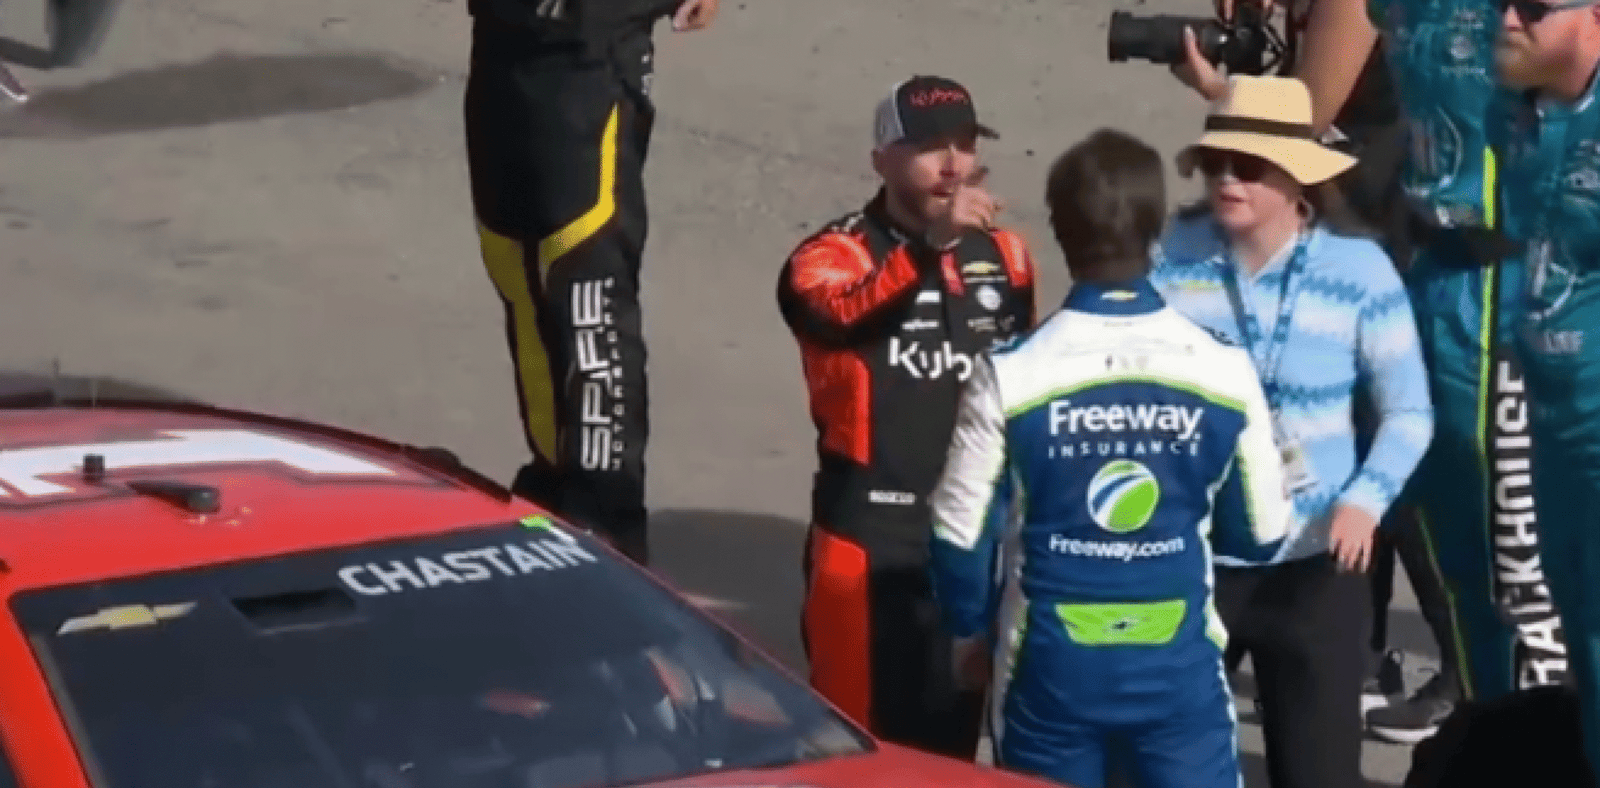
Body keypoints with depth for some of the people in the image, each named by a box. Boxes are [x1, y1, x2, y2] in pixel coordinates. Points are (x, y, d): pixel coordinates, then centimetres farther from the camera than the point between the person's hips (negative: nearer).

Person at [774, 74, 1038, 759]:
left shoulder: (1004, 257, 10)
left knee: (953, 740, 13)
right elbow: (840, 316, -31)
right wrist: (930, 241, -45)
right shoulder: (833, 257, -7)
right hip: (872, 544, -5)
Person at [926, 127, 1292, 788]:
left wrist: (975, 629, 14)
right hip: (1180, 666, 0)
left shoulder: (1011, 375, -13)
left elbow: (960, 535, -5)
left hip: (1051, 667, 0)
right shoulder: (1223, 370, -8)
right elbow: (1262, 533, 3)